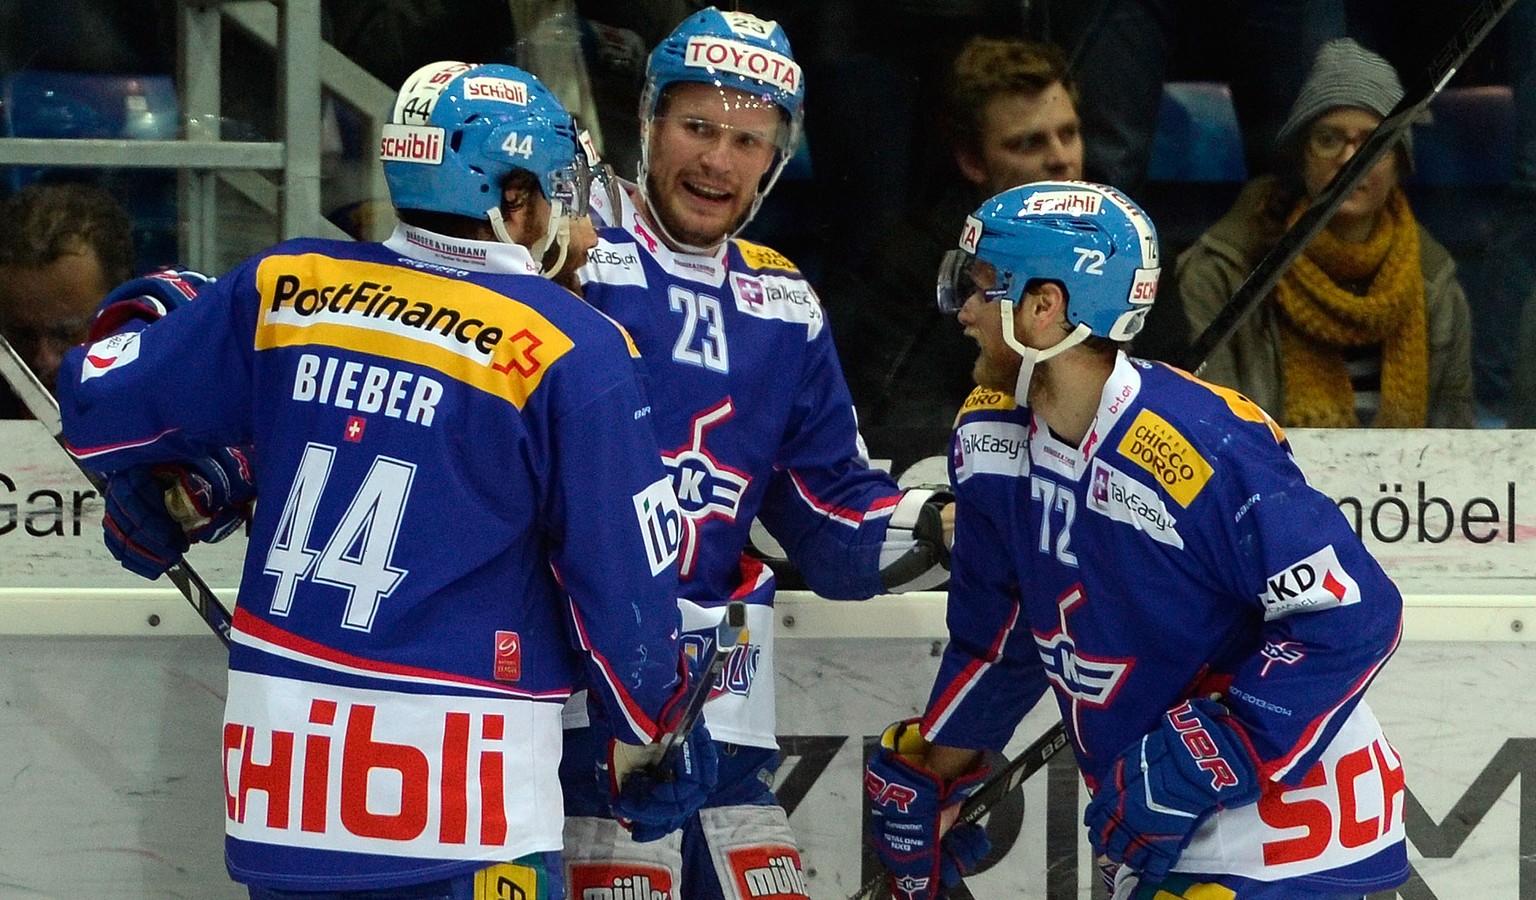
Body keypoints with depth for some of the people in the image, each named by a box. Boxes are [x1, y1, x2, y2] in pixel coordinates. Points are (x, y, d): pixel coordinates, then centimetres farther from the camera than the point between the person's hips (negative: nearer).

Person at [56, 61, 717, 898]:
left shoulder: (282, 289, 4)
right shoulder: (571, 352, -8)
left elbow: (101, 398, 12)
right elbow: (626, 579, -4)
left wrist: (188, 487, 32)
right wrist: (658, 732, 12)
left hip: (277, 759, 5)